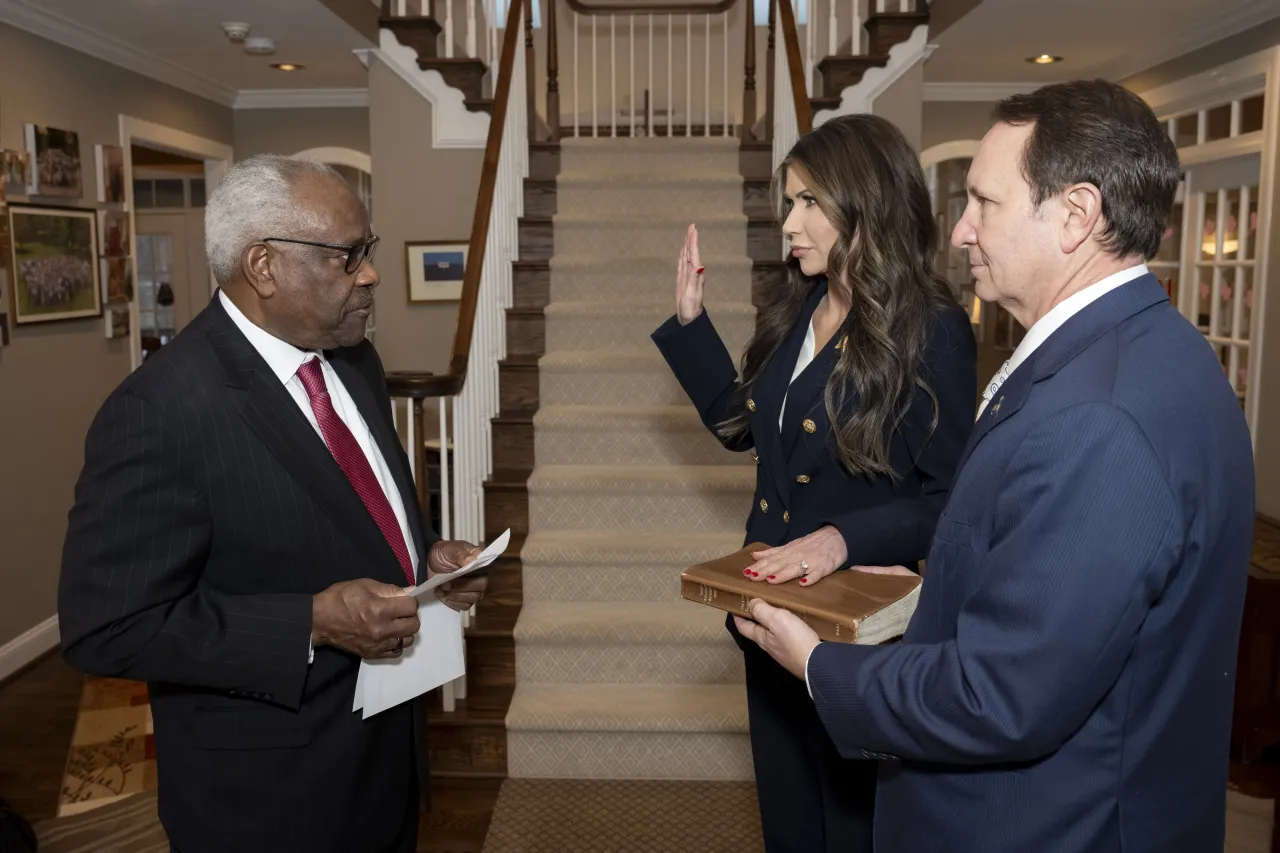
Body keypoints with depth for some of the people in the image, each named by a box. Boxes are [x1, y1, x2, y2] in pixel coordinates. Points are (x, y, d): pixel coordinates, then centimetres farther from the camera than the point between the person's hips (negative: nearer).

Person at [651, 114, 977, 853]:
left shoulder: (932, 331, -18)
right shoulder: (796, 311, 3)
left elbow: (950, 502, -17)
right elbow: (741, 423, 12)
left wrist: (845, 537, -31)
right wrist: (691, 320, 6)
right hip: (773, 608, 7)